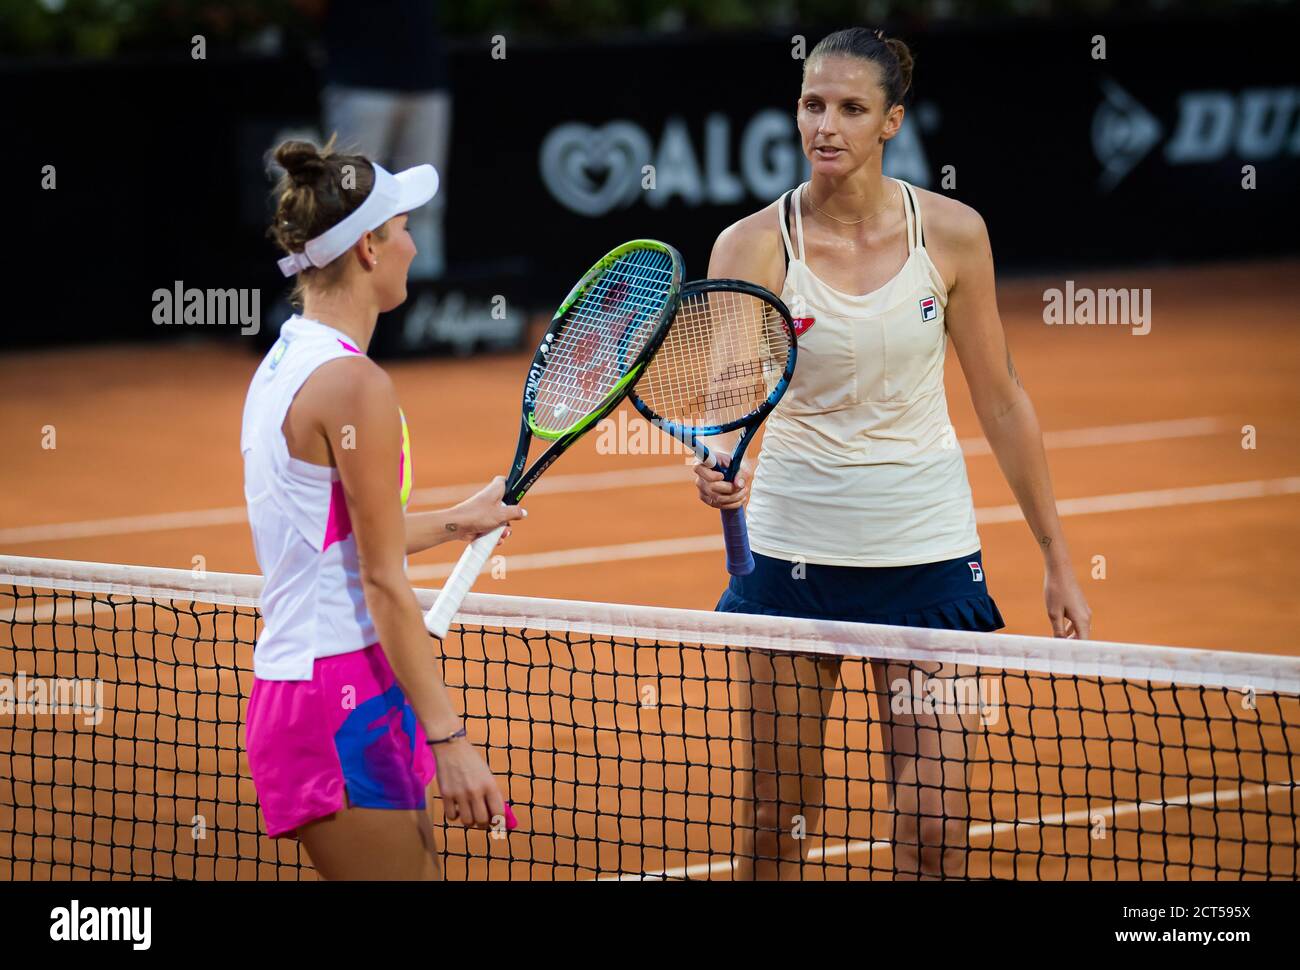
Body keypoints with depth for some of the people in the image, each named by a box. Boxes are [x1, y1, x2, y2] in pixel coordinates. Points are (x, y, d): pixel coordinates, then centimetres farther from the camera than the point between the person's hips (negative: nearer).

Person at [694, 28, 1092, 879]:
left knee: (935, 832, -6)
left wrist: (1058, 560, 4)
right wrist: (723, 472, -42)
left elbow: (1002, 399, 3)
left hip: (924, 544, 0)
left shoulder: (952, 233, -5)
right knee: (777, 819, 3)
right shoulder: (754, 245, -9)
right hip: (793, 543, 0)